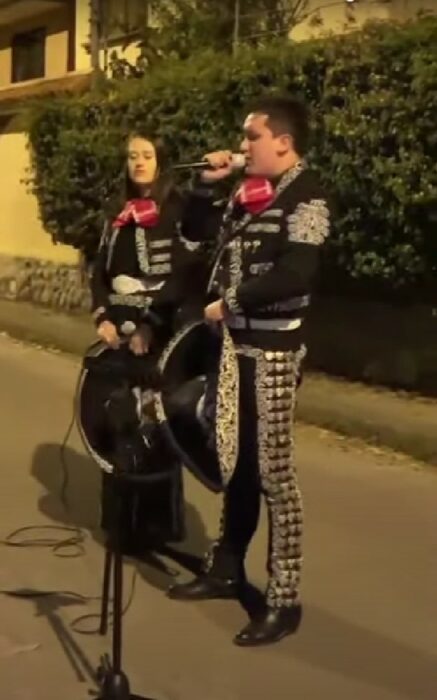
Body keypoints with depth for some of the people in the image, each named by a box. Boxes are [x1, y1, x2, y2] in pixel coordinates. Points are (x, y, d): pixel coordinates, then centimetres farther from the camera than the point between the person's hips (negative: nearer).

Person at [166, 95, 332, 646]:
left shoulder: (305, 196, -11)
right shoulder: (249, 191, 12)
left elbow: (295, 275, -23)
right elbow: (198, 230, 25)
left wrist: (230, 302, -13)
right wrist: (207, 183, 9)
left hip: (274, 347, -8)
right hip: (235, 342, 8)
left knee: (273, 470, -3)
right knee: (231, 461, 15)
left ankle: (284, 600, 7)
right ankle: (225, 569, 30)